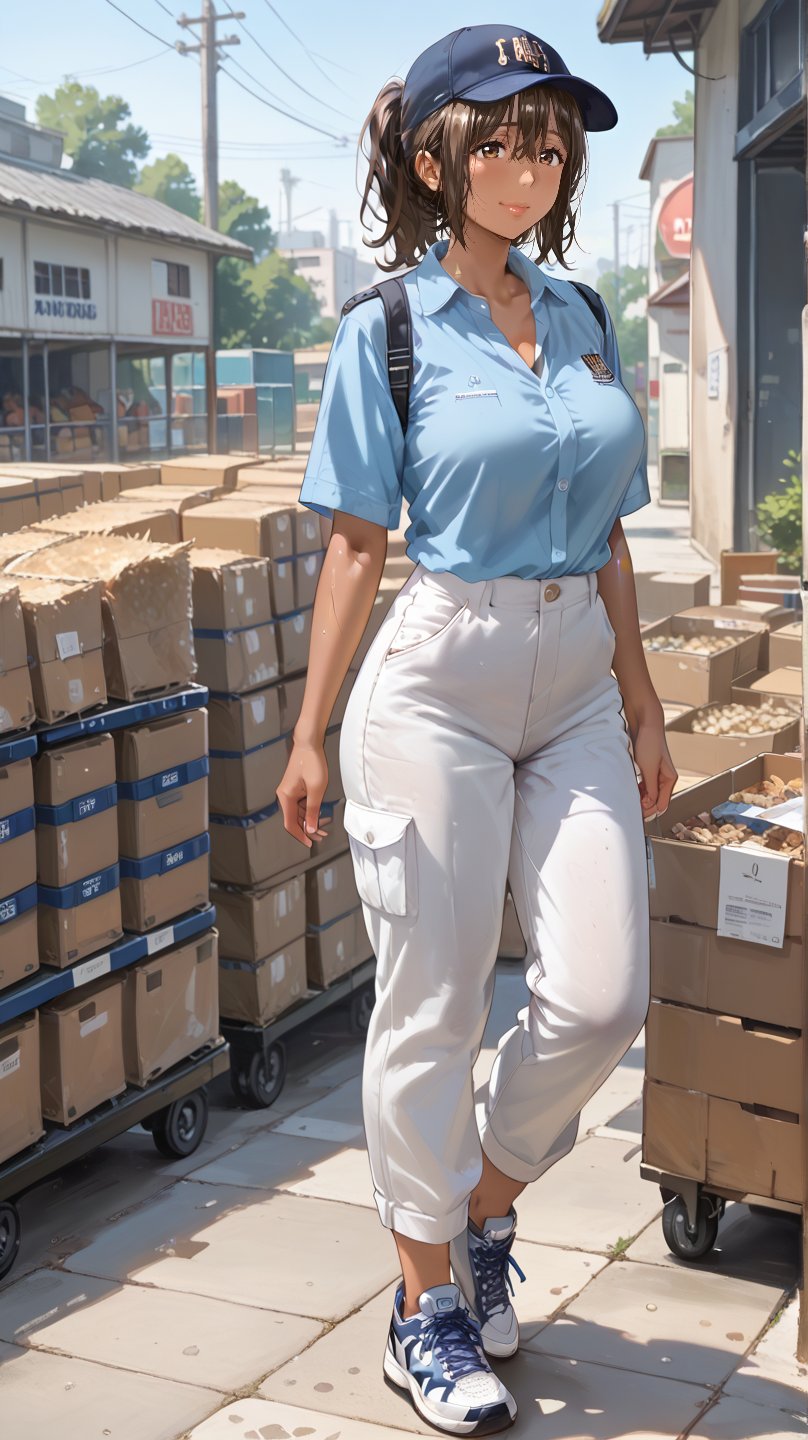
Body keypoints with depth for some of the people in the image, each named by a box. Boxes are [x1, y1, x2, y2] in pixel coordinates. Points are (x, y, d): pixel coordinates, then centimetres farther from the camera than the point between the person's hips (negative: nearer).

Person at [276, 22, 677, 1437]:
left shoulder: (582, 319, 12)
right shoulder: (387, 331, -2)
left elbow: (607, 540, 15)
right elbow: (355, 545, -2)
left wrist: (643, 709, 14)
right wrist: (310, 734, -4)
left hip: (578, 688, 5)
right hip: (440, 683, -5)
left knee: (600, 995, -2)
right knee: (431, 1009, 3)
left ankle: (483, 1207, 27)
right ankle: (428, 1305, 21)